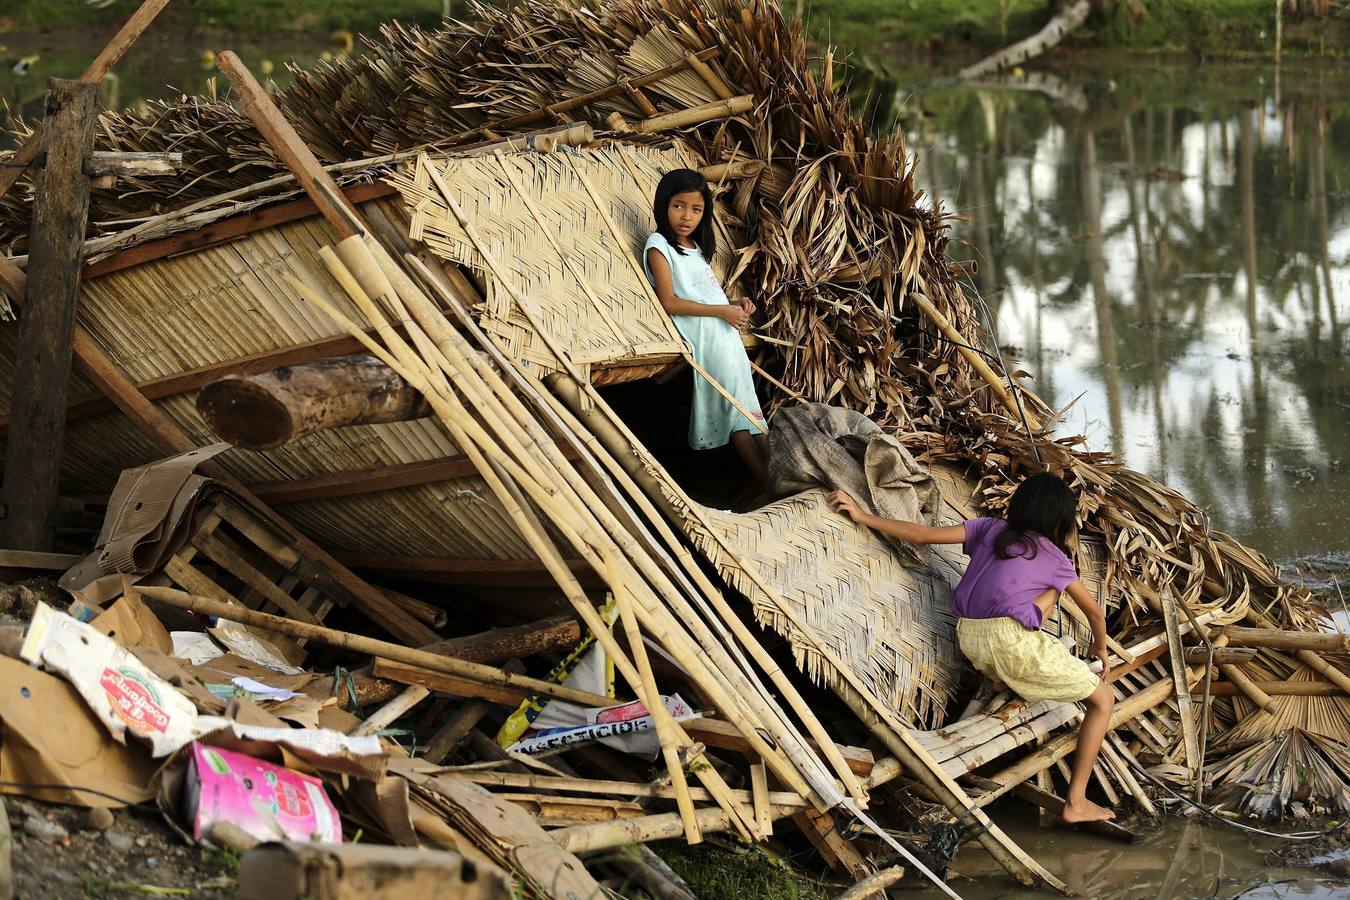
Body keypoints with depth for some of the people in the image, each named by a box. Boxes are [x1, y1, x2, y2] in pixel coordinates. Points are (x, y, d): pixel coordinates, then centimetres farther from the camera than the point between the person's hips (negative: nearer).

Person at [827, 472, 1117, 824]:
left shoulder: (990, 529, 17)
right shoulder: (1054, 557, 9)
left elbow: (923, 534, 11)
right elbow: (1094, 612, 20)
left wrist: (863, 517, 17)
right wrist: (1101, 649, 40)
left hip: (969, 639, 6)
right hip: (1013, 641, -6)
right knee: (1103, 700, 10)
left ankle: (1003, 675, 23)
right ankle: (1076, 803, 2)